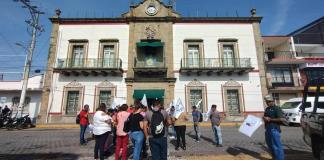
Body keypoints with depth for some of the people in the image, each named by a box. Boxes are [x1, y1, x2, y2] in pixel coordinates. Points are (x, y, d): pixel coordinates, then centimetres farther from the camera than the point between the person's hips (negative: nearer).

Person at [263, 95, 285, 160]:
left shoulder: (276, 108, -10)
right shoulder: (267, 109, 15)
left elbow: (282, 119, -19)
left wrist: (270, 119, -19)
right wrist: (264, 118, 3)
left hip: (274, 129, -9)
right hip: (267, 129, 9)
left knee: (277, 146, 0)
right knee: (270, 145, 18)